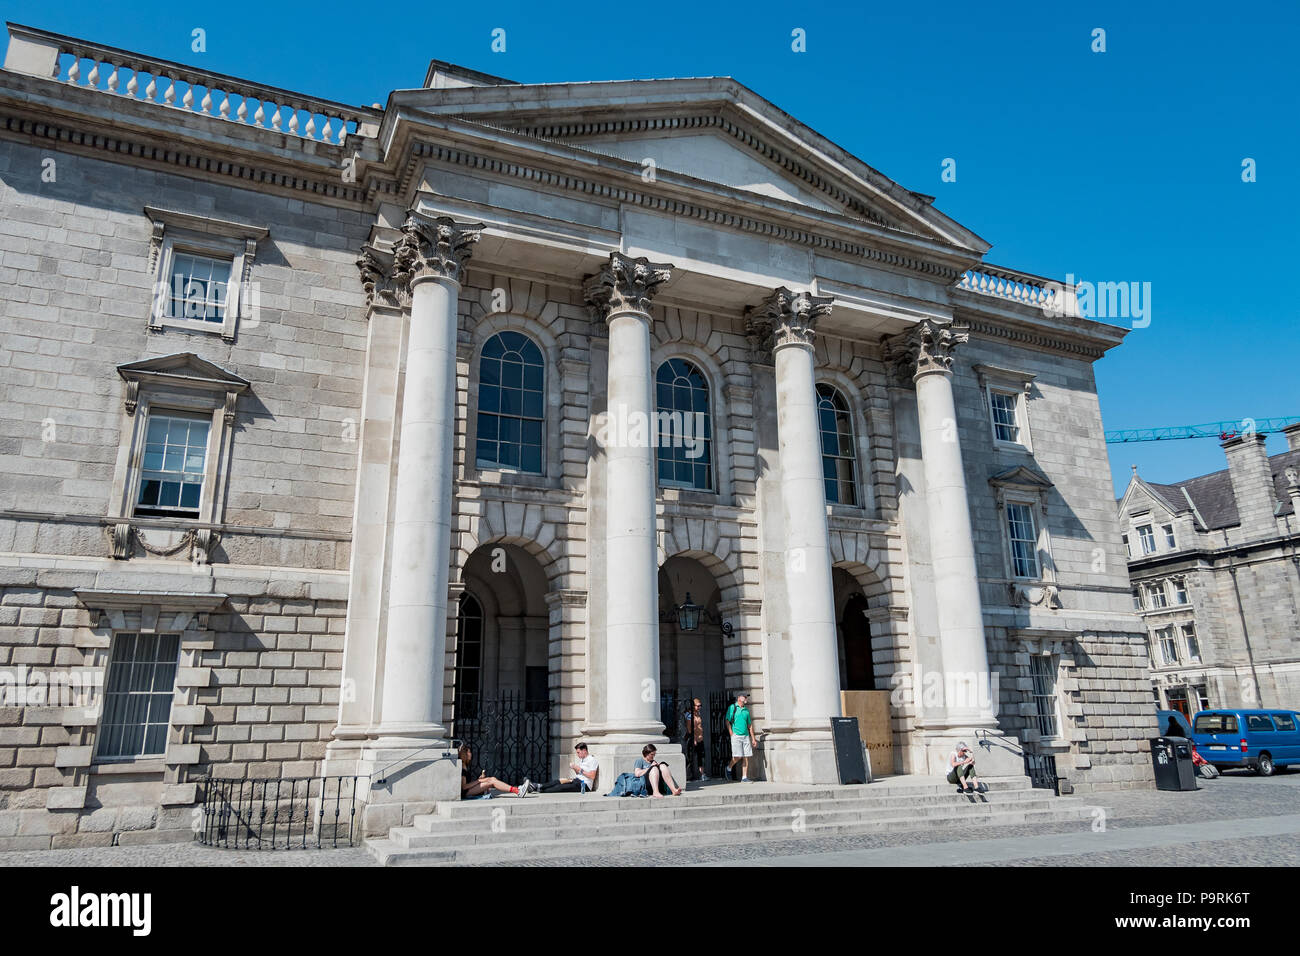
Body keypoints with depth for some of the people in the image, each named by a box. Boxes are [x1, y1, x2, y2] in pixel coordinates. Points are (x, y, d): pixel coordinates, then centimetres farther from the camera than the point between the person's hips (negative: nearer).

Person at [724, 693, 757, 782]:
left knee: (746, 757, 0)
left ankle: (744, 777, 4)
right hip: (736, 735, -5)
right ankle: (729, 768, 16)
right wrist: (732, 734, -12)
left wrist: (753, 738, 16)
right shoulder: (732, 707, 1)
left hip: (746, 736, 5)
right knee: (738, 756, -10)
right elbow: (727, 722, -3)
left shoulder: (746, 710, 16)